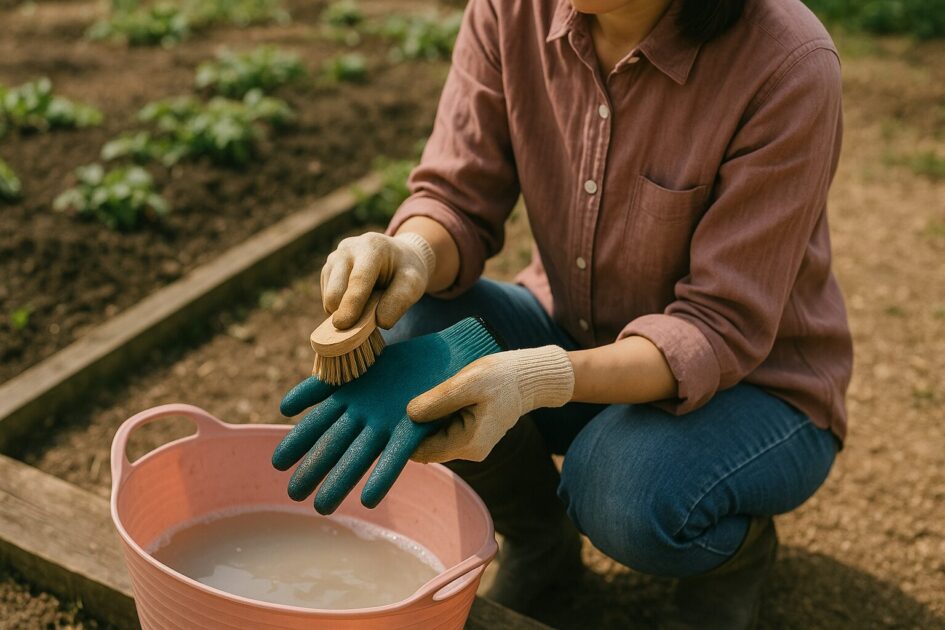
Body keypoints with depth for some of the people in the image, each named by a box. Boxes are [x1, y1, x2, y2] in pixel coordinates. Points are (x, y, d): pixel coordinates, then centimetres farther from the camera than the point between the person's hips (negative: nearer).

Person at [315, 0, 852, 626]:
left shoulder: (790, 65, -26)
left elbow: (720, 330, -26)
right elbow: (457, 198, -9)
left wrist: (540, 379, -43)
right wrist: (410, 253, -34)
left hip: (755, 382, -4)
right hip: (573, 335, 4)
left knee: (628, 498, -34)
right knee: (404, 327, -21)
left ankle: (740, 545, 6)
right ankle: (538, 539, 7)